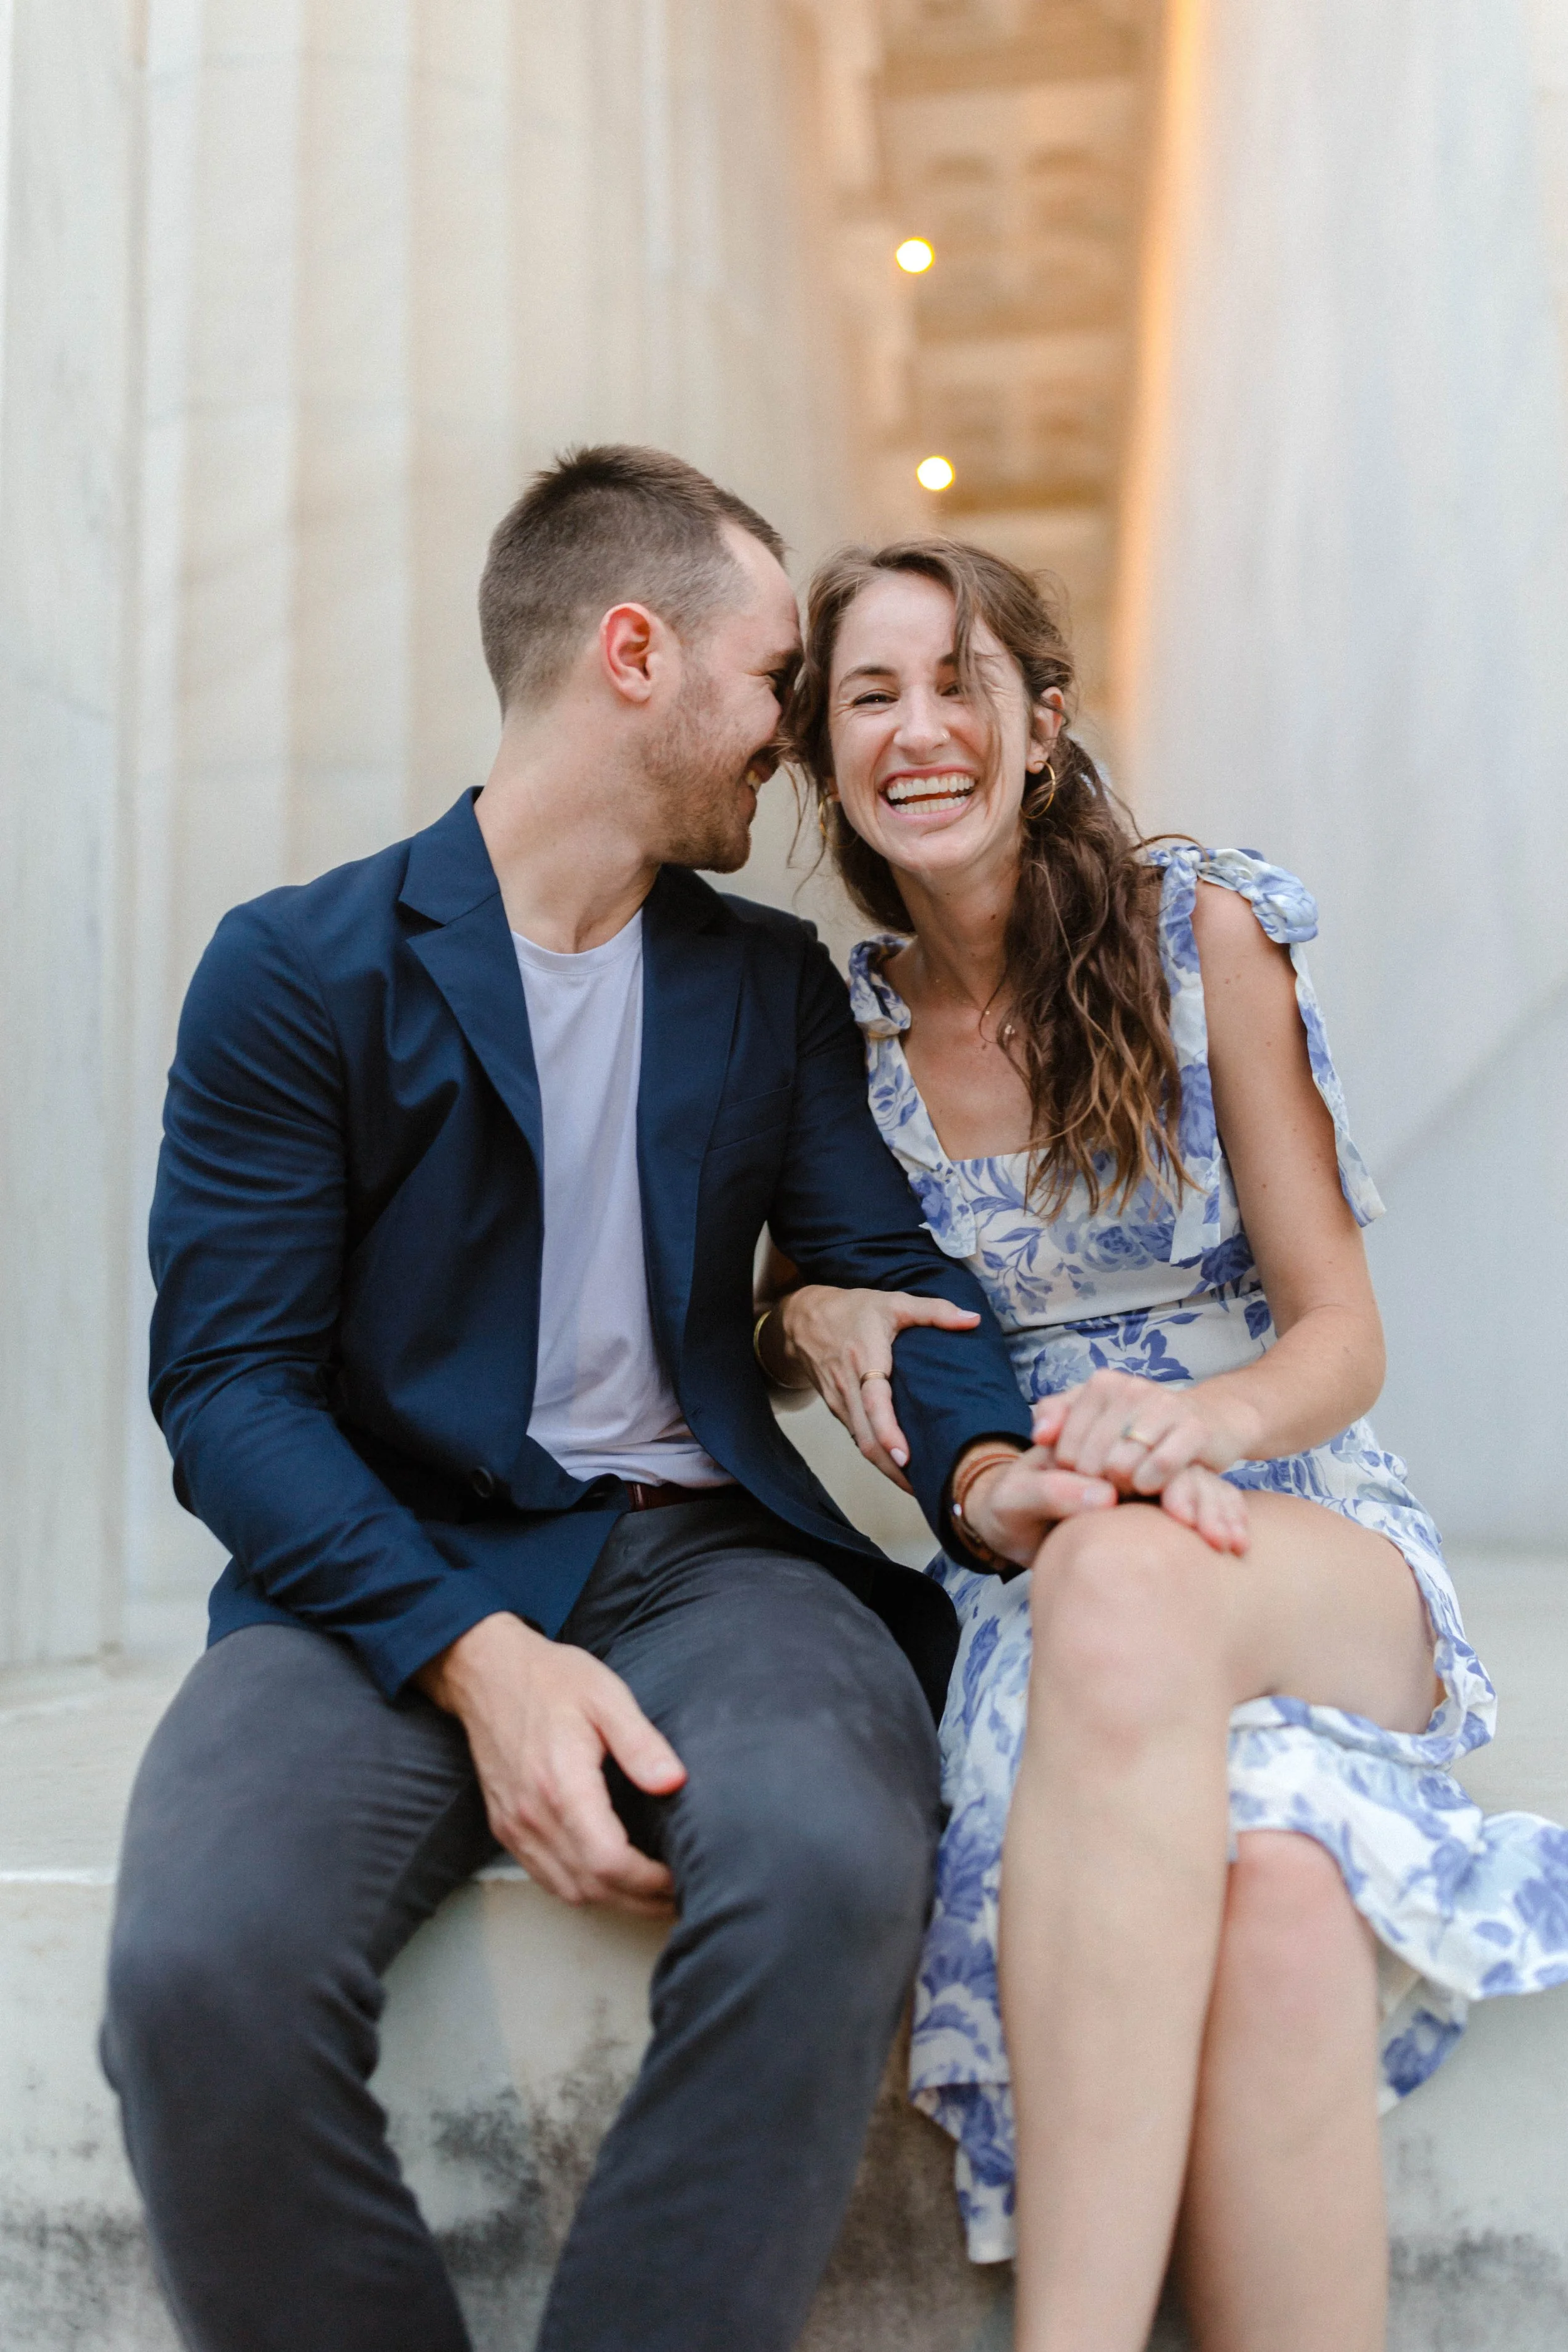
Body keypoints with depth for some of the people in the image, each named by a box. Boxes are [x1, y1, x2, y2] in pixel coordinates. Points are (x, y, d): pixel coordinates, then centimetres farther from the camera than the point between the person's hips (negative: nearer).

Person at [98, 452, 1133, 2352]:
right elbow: (230, 1383, -5)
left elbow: (883, 1264, 10)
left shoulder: (775, 984, 17)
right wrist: (474, 1656, -20)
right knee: (200, 1965, -31)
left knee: (829, 1873, -32)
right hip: (391, 1576, -2)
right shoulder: (296, 969, 2)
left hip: (708, 1551, 3)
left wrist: (985, 1463, -14)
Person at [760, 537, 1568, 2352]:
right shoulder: (843, 1023, 5)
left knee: (1124, 1575, -41)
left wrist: (1196, 1421, -27)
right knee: (1267, 1880, -36)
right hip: (1025, 1575, 1)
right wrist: (813, 1318, -8)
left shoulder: (1201, 931, -2)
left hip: (1308, 1547, -1)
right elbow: (786, 1309, 19)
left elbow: (1342, 1333, -3)